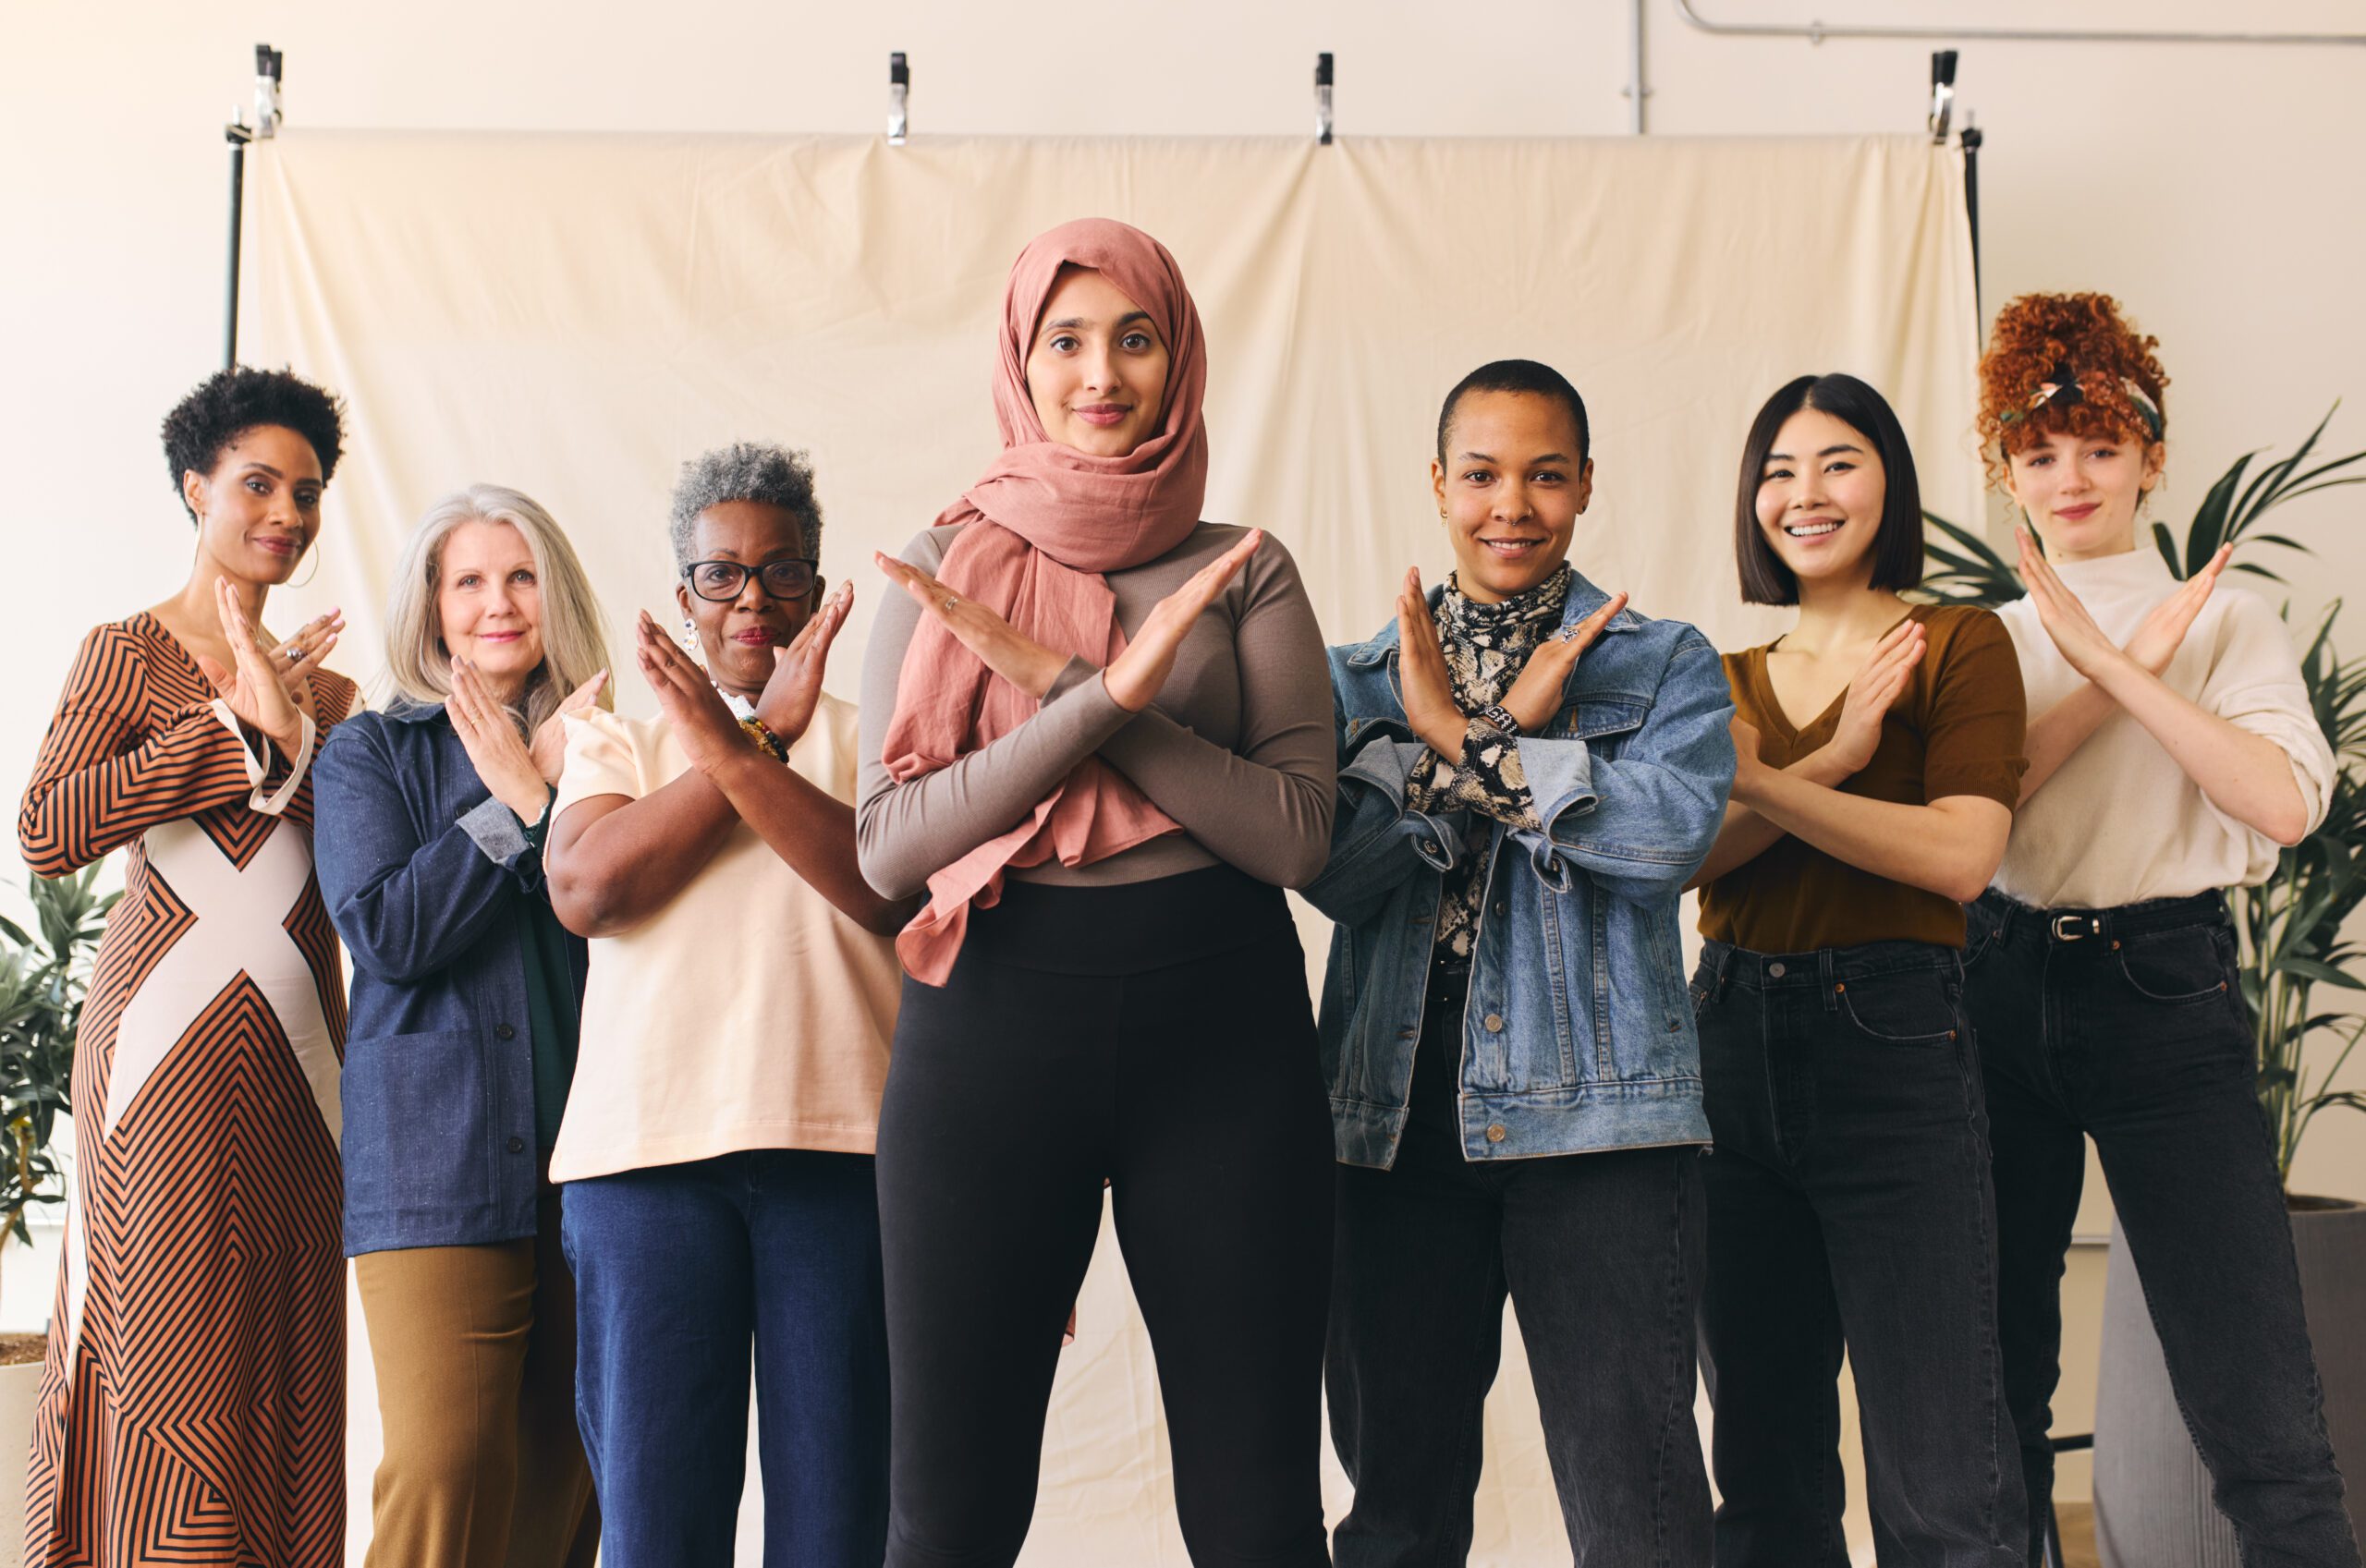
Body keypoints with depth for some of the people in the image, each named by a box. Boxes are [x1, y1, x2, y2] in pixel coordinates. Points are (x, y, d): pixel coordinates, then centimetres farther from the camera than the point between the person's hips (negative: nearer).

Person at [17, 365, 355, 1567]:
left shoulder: (326, 688, 18)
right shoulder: (131, 650, 2)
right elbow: (44, 832, -12)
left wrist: (294, 731, -7)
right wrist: (235, 723, -12)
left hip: (297, 1049, 5)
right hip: (171, 1041, -5)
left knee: (287, 1355, 4)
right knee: (173, 1347, -6)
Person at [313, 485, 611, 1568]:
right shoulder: (370, 753, 10)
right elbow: (385, 931, -5)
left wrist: (534, 790, -5)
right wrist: (521, 801, -6)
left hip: (590, 1153, 3)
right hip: (437, 1159, -3)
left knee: (565, 1478, 5)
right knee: (445, 1470, -14)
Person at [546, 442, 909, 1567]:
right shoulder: (618, 739, 20)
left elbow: (893, 893, -4)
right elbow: (585, 888, 0)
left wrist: (735, 755, -12)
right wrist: (767, 732, -3)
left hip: (844, 1140, -1)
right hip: (646, 1146, 1)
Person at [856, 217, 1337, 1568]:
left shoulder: (1246, 571, 7)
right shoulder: (946, 571, 7)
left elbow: (1298, 835, -5)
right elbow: (889, 846, -4)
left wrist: (1057, 677, -11)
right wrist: (1107, 696, -16)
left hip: (1219, 1020, 0)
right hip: (996, 1019, 0)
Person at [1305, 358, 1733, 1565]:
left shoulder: (1662, 663, 8)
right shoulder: (1360, 677, 14)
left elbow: (1674, 831, -12)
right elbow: (1331, 868, -3)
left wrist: (1462, 736, -12)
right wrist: (1512, 730, -10)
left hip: (1599, 1114, -2)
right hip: (1397, 1108, 3)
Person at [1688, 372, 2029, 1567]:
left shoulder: (1957, 646, 1)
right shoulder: (1730, 674, 15)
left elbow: (1959, 856, -14)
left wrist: (1757, 784, -15)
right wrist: (1826, 767, -15)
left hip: (1891, 1043, -5)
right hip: (1731, 1041, 5)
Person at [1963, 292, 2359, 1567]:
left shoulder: (2223, 620, 5)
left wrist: (2114, 665, -14)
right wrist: (2107, 682, -9)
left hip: (2164, 994, -3)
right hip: (2002, 994, 3)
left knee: (2263, 1430, -9)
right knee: (1996, 1382, 11)